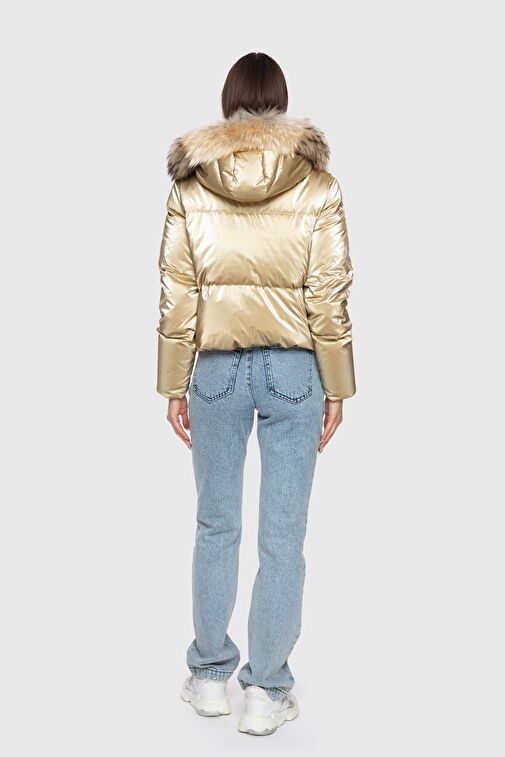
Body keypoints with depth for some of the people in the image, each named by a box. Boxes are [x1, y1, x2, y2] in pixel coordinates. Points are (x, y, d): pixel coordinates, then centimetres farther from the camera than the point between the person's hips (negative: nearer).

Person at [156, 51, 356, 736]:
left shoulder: (190, 184, -1)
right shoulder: (317, 184, -4)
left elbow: (177, 295, -1)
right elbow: (329, 296, -5)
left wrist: (174, 385, 6)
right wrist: (337, 388, 2)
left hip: (217, 367, 1)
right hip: (294, 368, -1)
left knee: (216, 525, 14)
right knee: (283, 534, 6)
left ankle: (211, 676, 26)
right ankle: (267, 692, 14)